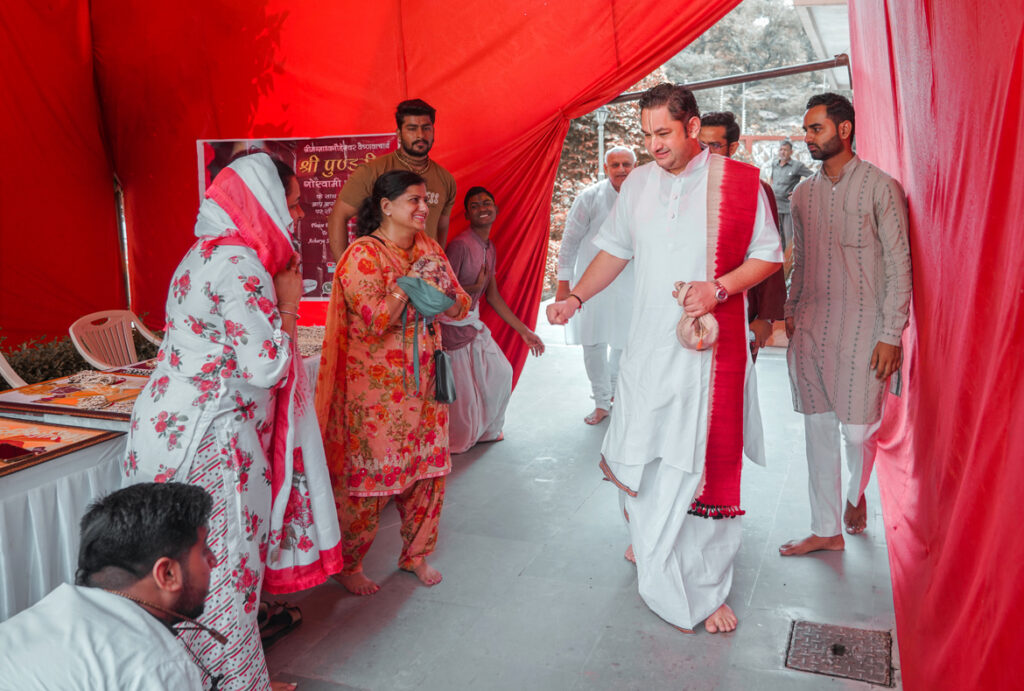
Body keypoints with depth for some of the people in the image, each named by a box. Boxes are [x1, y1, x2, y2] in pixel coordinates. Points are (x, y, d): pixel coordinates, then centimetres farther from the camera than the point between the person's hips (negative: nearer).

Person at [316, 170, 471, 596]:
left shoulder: (428, 248, 9)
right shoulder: (363, 254, -12)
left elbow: (460, 309, 8)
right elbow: (374, 320, -21)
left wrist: (443, 296, -13)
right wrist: (410, 281, -18)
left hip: (422, 382, 7)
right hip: (374, 389, -6)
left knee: (428, 471, 11)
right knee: (368, 475, 2)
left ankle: (415, 554, 31)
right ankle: (346, 564, 22)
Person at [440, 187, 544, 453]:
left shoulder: (489, 248, 8)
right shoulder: (461, 245, -21)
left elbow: (493, 296, 13)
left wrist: (524, 331, 14)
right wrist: (475, 287, -13)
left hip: (473, 322, 9)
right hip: (453, 327, -9)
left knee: (500, 372, 18)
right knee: (462, 389, 0)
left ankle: (487, 430, 39)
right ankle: (454, 443, 26)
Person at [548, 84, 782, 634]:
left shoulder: (738, 182, -4)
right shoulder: (638, 183, 8)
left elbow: (769, 256, 0)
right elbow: (615, 250, 16)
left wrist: (719, 289, -16)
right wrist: (575, 298, 4)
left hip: (709, 348, -3)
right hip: (647, 346, 4)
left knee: (705, 464, 2)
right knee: (635, 455, 9)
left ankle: (707, 590, 20)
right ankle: (649, 542, 39)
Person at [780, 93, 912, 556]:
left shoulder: (881, 188, -3)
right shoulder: (803, 194, 12)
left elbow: (899, 265, -6)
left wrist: (891, 334, -11)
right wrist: (791, 313, 12)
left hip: (862, 326, -5)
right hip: (811, 327, 5)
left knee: (858, 429, -3)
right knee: (818, 429, 8)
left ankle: (856, 496, 31)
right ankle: (826, 530, 19)